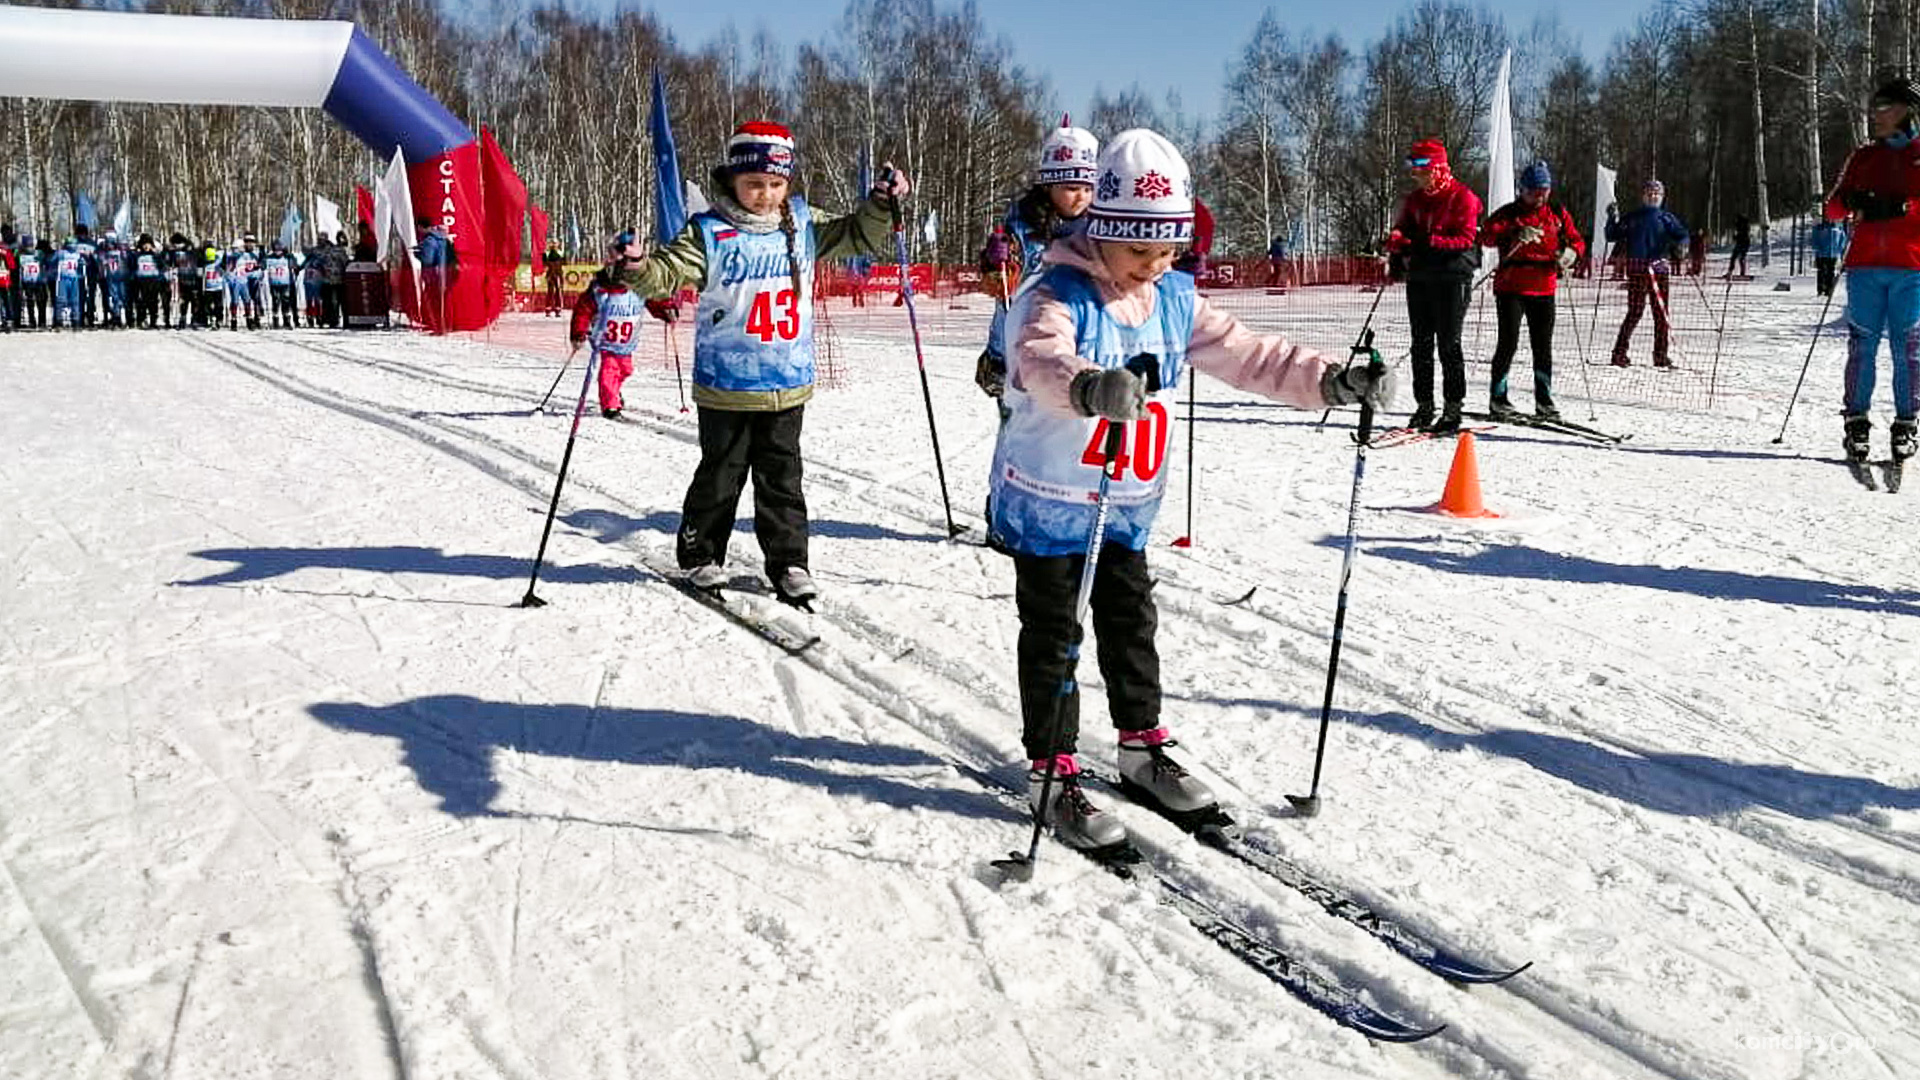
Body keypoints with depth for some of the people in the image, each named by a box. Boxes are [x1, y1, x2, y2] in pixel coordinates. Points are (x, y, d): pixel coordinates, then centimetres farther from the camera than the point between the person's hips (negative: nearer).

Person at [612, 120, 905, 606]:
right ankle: (700, 554, 27)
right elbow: (669, 272, -15)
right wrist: (638, 268, -35)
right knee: (721, 474, 9)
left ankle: (788, 561, 19)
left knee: (781, 476, 10)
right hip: (726, 386, -3)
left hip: (788, 384, 3)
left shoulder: (802, 225, 5)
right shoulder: (709, 234, -8)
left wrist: (880, 204, 1)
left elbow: (857, 238, 16)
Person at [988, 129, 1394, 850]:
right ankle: (1052, 773, 13)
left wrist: (1333, 381, -13)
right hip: (1048, 499, -6)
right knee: (1053, 636, 3)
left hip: (1128, 504, 6)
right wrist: (1090, 387, -66)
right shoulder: (1058, 296, -21)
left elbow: (1244, 354, -1)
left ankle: (1142, 745, 33)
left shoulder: (1174, 298, 0)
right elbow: (1044, 361, -43)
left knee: (1132, 624, 17)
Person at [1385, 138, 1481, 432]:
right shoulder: (1415, 198, 15)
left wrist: (1431, 242, -25)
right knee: (1421, 344, 7)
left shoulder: (1462, 197, -6)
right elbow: (1402, 229, 18)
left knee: (1448, 344, -6)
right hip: (1419, 277, 6)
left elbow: (1466, 238, -13)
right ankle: (1424, 405, 14)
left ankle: (1452, 407, -1)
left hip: (1452, 278, -6)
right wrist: (1397, 241, -7)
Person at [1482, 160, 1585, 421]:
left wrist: (1570, 252, -11)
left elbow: (1576, 240, 13)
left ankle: (1544, 400, 15)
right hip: (1511, 287, -4)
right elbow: (1490, 233, -18)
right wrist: (1516, 235, -36)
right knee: (1508, 342, -7)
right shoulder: (1509, 213, -2)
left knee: (1543, 345, 7)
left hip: (1544, 289, 4)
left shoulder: (1558, 214, 11)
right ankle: (1499, 398, 3)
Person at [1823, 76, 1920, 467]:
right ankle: (1856, 423, 1)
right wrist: (1851, 201, -8)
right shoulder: (1863, 156, 17)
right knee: (1862, 345, -2)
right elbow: (1832, 209, 13)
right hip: (1865, 265, 2)